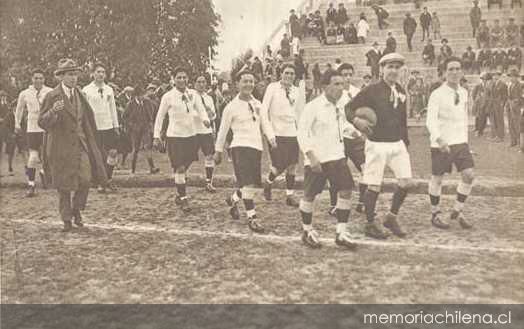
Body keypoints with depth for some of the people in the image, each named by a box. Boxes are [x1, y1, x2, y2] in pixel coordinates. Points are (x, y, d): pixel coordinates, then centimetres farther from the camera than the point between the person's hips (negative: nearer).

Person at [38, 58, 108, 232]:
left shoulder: (80, 96, 12)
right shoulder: (52, 96, -6)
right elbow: (42, 122, -9)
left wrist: (87, 140, 20)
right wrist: (53, 111, -28)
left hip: (80, 144, 4)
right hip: (61, 146, -4)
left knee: (85, 180, -7)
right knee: (64, 185, 3)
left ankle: (77, 209, 18)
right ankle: (67, 219, 17)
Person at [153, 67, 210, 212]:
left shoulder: (192, 94, 2)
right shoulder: (168, 97, -8)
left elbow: (199, 108, 13)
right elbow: (160, 117, -1)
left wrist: (205, 118, -9)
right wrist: (156, 136, -2)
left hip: (191, 135, 4)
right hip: (174, 135, -4)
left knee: (186, 166, 13)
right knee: (179, 168, -7)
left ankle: (179, 195, 31)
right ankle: (183, 199, 5)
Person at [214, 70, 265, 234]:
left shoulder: (258, 104, 10)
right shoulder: (232, 106, -5)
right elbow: (223, 130, 0)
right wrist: (218, 151, 3)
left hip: (256, 147, 6)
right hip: (240, 146, -6)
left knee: (254, 183, 11)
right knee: (248, 183, -13)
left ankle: (233, 199, 39)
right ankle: (252, 218, -2)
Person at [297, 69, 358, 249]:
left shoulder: (338, 107, 11)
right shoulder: (313, 107, -12)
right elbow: (302, 133, -16)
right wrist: (312, 156, -23)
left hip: (337, 157, 6)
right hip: (316, 160, -6)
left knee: (346, 191, -2)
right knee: (310, 195, 3)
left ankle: (341, 234, 7)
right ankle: (307, 231, 24)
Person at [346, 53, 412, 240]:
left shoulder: (401, 92, 10)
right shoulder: (372, 91, -8)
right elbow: (349, 108, -9)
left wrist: (405, 141, 17)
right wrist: (357, 121, -28)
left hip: (397, 143, 6)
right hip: (377, 144, -6)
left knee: (406, 181, 0)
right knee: (374, 186, -1)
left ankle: (392, 218, 18)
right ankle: (371, 224, 15)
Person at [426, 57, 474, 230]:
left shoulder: (464, 93, 8)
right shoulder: (437, 95, -12)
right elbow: (431, 121, -22)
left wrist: (465, 140, 19)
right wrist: (439, 140, -36)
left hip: (461, 142, 5)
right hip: (441, 144, -5)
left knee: (469, 175, -3)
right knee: (437, 179, 5)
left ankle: (457, 212, 15)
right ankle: (436, 214, 23)